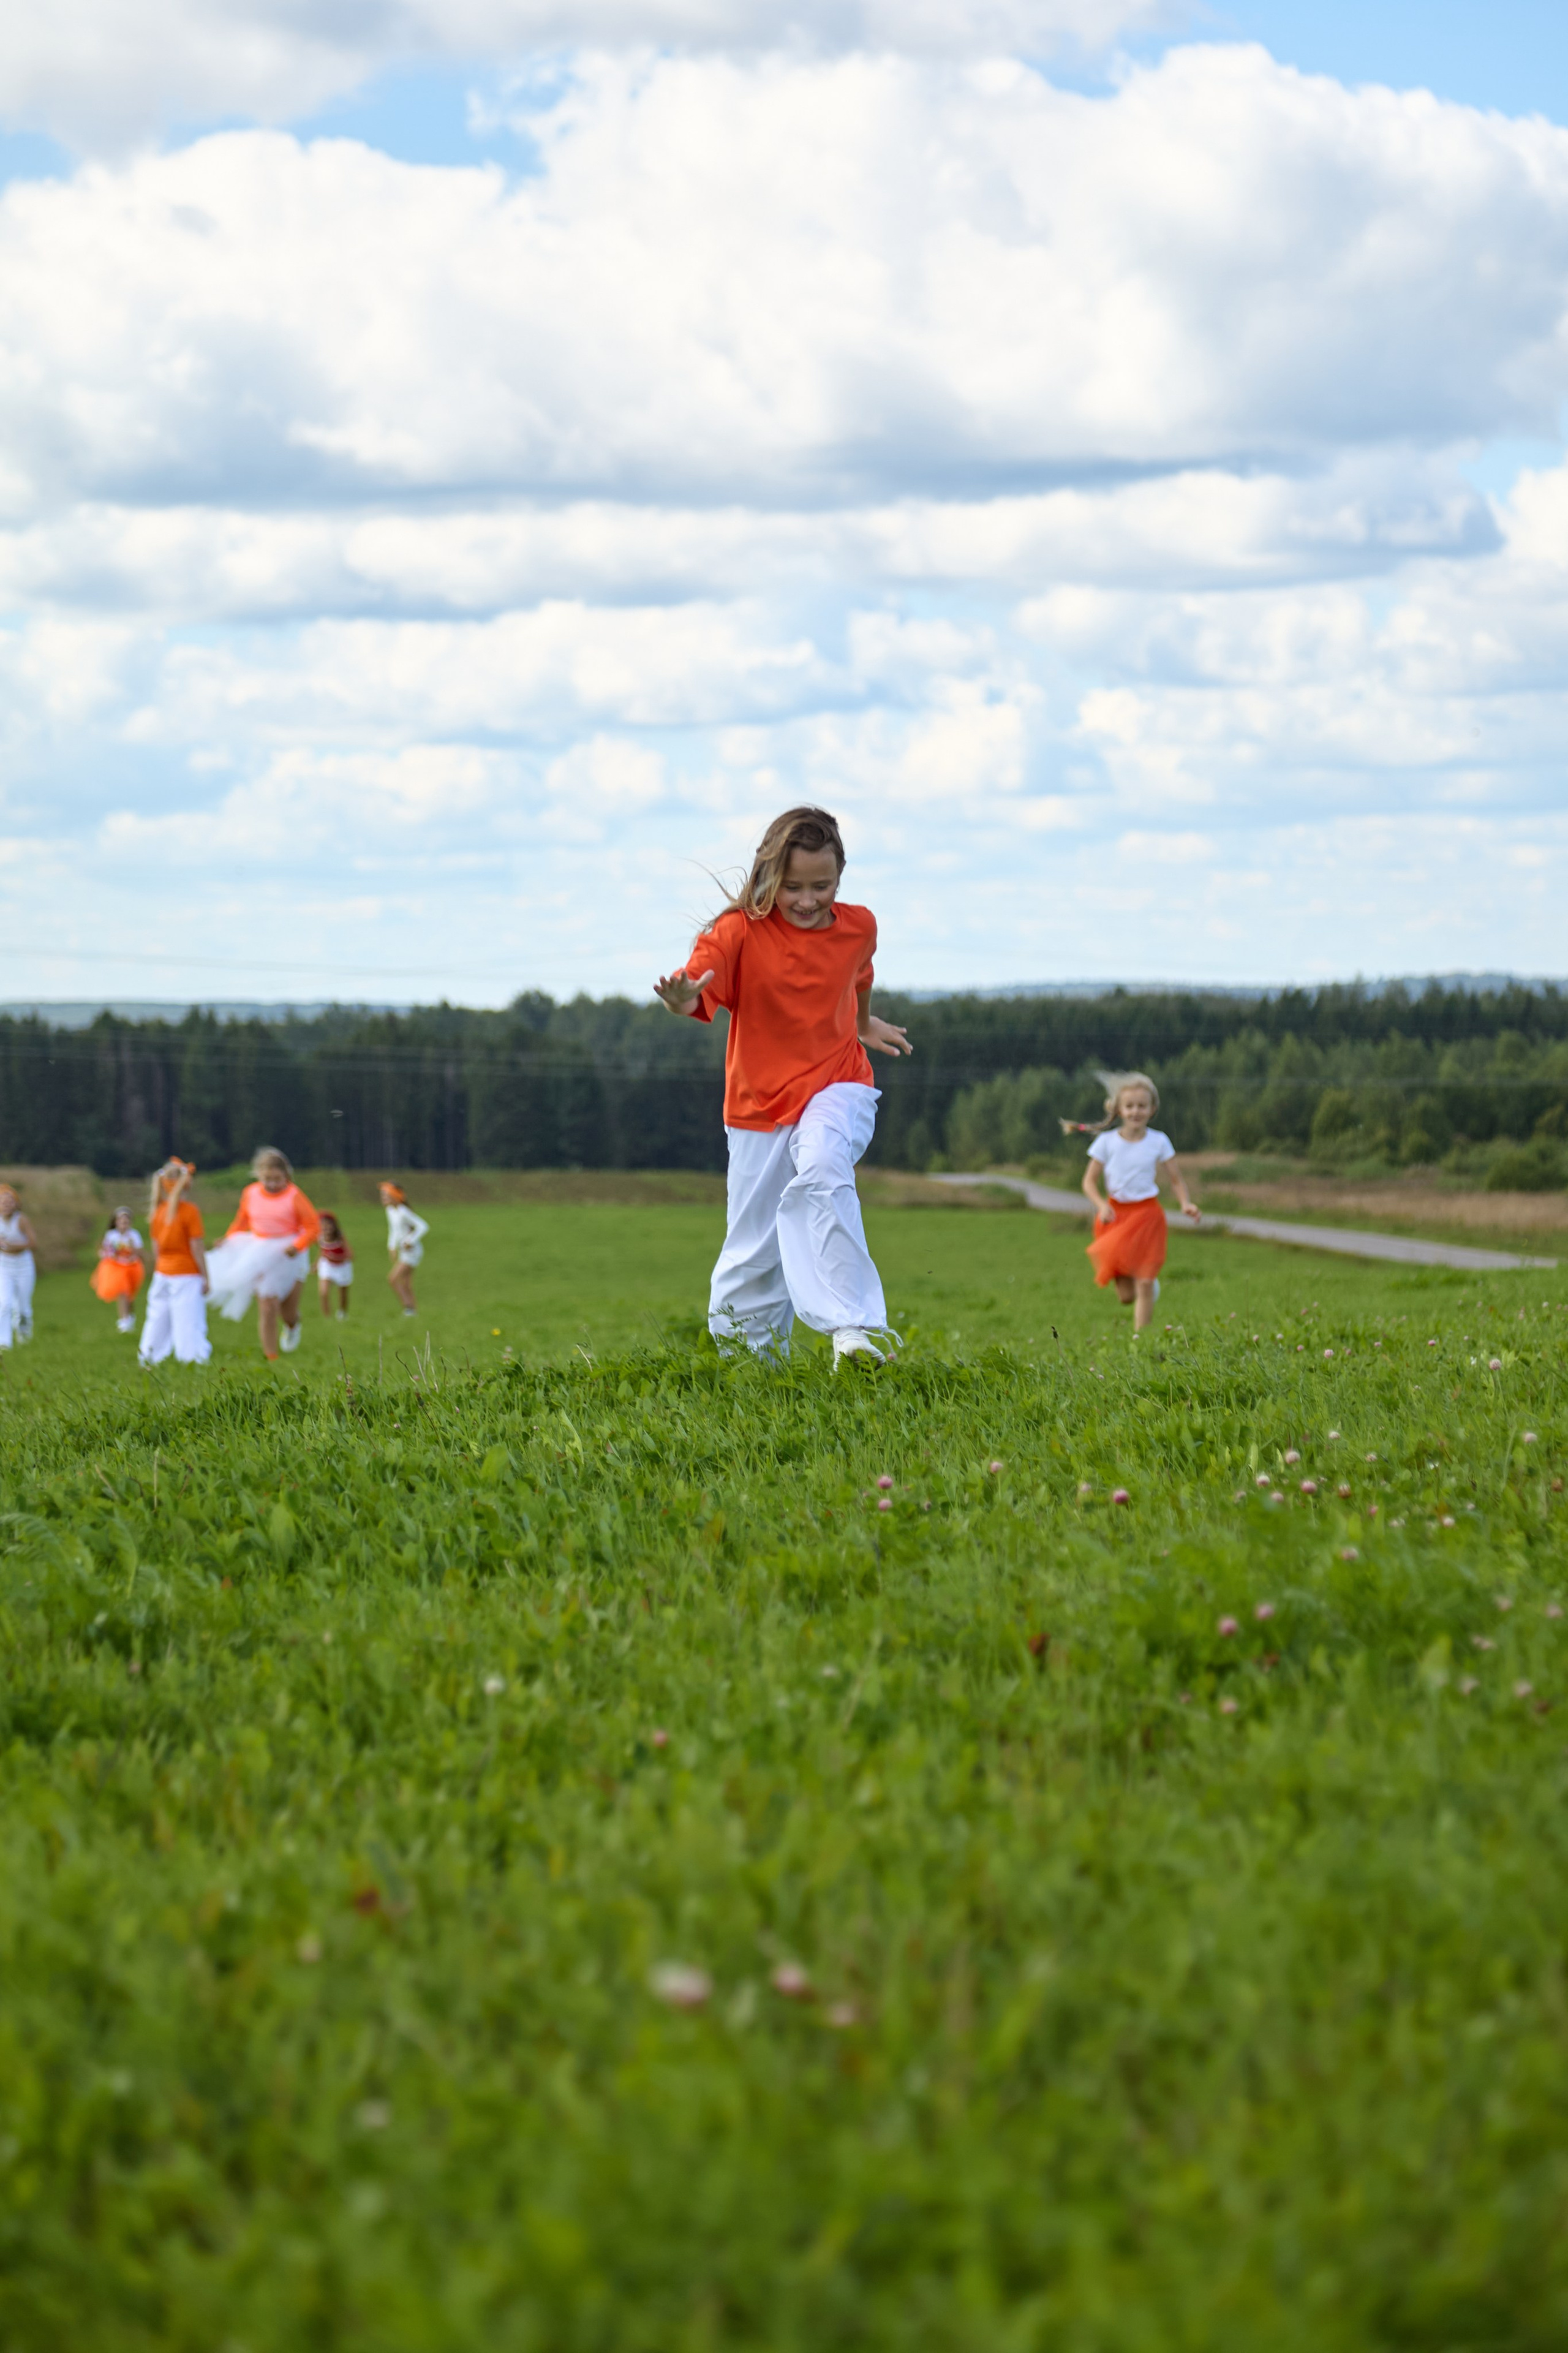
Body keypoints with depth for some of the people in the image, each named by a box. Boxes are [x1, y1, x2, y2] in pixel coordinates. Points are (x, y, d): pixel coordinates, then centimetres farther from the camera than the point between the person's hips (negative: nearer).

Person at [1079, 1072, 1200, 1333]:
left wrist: (1186, 1203, -15)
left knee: (1145, 1285, -8)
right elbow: (1089, 1181, 1)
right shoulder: (1107, 1142, -3)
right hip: (1116, 1213, 1)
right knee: (1126, 1296, 3)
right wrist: (1102, 1205, -17)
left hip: (1147, 1214, -1)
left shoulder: (1158, 1142, -2)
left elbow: (1176, 1179, 4)